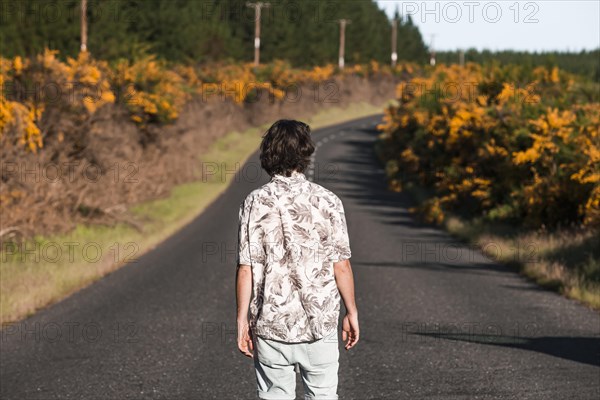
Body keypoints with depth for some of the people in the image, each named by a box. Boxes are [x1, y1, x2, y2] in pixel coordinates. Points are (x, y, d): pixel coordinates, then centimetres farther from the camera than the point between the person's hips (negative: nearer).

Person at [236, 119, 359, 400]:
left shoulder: (255, 203, -5)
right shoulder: (327, 201, -5)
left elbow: (246, 269, -6)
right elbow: (341, 266, -3)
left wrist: (242, 320, 2)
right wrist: (351, 313, 8)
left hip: (271, 324, 0)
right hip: (320, 324, 0)